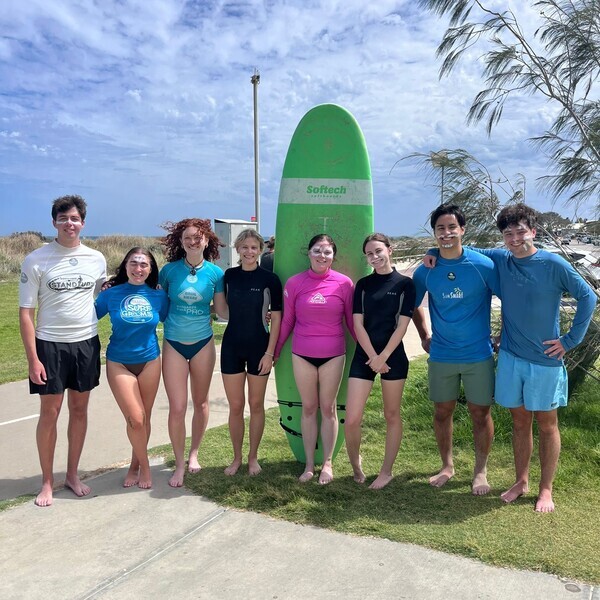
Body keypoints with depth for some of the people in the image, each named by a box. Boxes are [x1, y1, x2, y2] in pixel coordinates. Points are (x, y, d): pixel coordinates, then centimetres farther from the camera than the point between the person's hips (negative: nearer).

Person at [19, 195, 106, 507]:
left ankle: (72, 474, 27)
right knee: (50, 412, 3)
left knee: (79, 409, 11)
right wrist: (32, 358, -9)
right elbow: (26, 312, -6)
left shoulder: (96, 259, 3)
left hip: (86, 343, 3)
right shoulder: (36, 260, -5)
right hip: (50, 345, -3)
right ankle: (47, 481, 20)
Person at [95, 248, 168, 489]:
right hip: (119, 363, -2)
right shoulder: (111, 294, -6)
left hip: (150, 361, 2)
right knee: (135, 419, -7)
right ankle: (144, 466, 18)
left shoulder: (158, 296, -2)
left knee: (145, 418, 10)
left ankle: (135, 465, 32)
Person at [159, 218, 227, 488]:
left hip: (203, 343, 1)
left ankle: (194, 454, 35)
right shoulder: (169, 270, -5)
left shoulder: (215, 273, -4)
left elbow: (221, 310, 0)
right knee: (177, 408, -1)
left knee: (200, 402, 13)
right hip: (174, 344, -1)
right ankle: (179, 464, 17)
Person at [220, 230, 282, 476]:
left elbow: (276, 318, -6)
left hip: (259, 347, -2)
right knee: (235, 406, 8)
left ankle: (253, 457, 26)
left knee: (256, 404, 10)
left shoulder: (269, 279, -7)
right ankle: (237, 457, 24)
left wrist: (270, 352, -10)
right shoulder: (229, 276, 1)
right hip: (232, 346, 2)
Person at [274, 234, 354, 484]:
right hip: (302, 354, 1)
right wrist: (275, 351, 8)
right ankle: (309, 464, 24)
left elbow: (352, 321, 4)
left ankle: (327, 463, 25)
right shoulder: (294, 283, -3)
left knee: (328, 408, 10)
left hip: (333, 355, -1)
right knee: (308, 408, 11)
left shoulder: (344, 283, -5)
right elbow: (286, 321, 5)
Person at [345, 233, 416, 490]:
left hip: (393, 356, -2)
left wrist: (383, 357, -12)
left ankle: (386, 471, 24)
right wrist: (372, 357, -9)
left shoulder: (404, 283, -1)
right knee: (351, 419, -4)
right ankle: (355, 464, 22)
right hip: (363, 356, 2)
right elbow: (358, 324, 1)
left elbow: (402, 325, -6)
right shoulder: (363, 284, 7)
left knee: (392, 415, 9)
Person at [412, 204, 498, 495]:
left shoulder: (483, 265, -12)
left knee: (480, 413, 7)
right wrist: (425, 336, 11)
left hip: (478, 354, -2)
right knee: (442, 411, 12)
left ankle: (481, 470, 28)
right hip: (441, 355, 2)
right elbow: (414, 304, 14)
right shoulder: (426, 270, -3)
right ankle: (447, 465, 33)